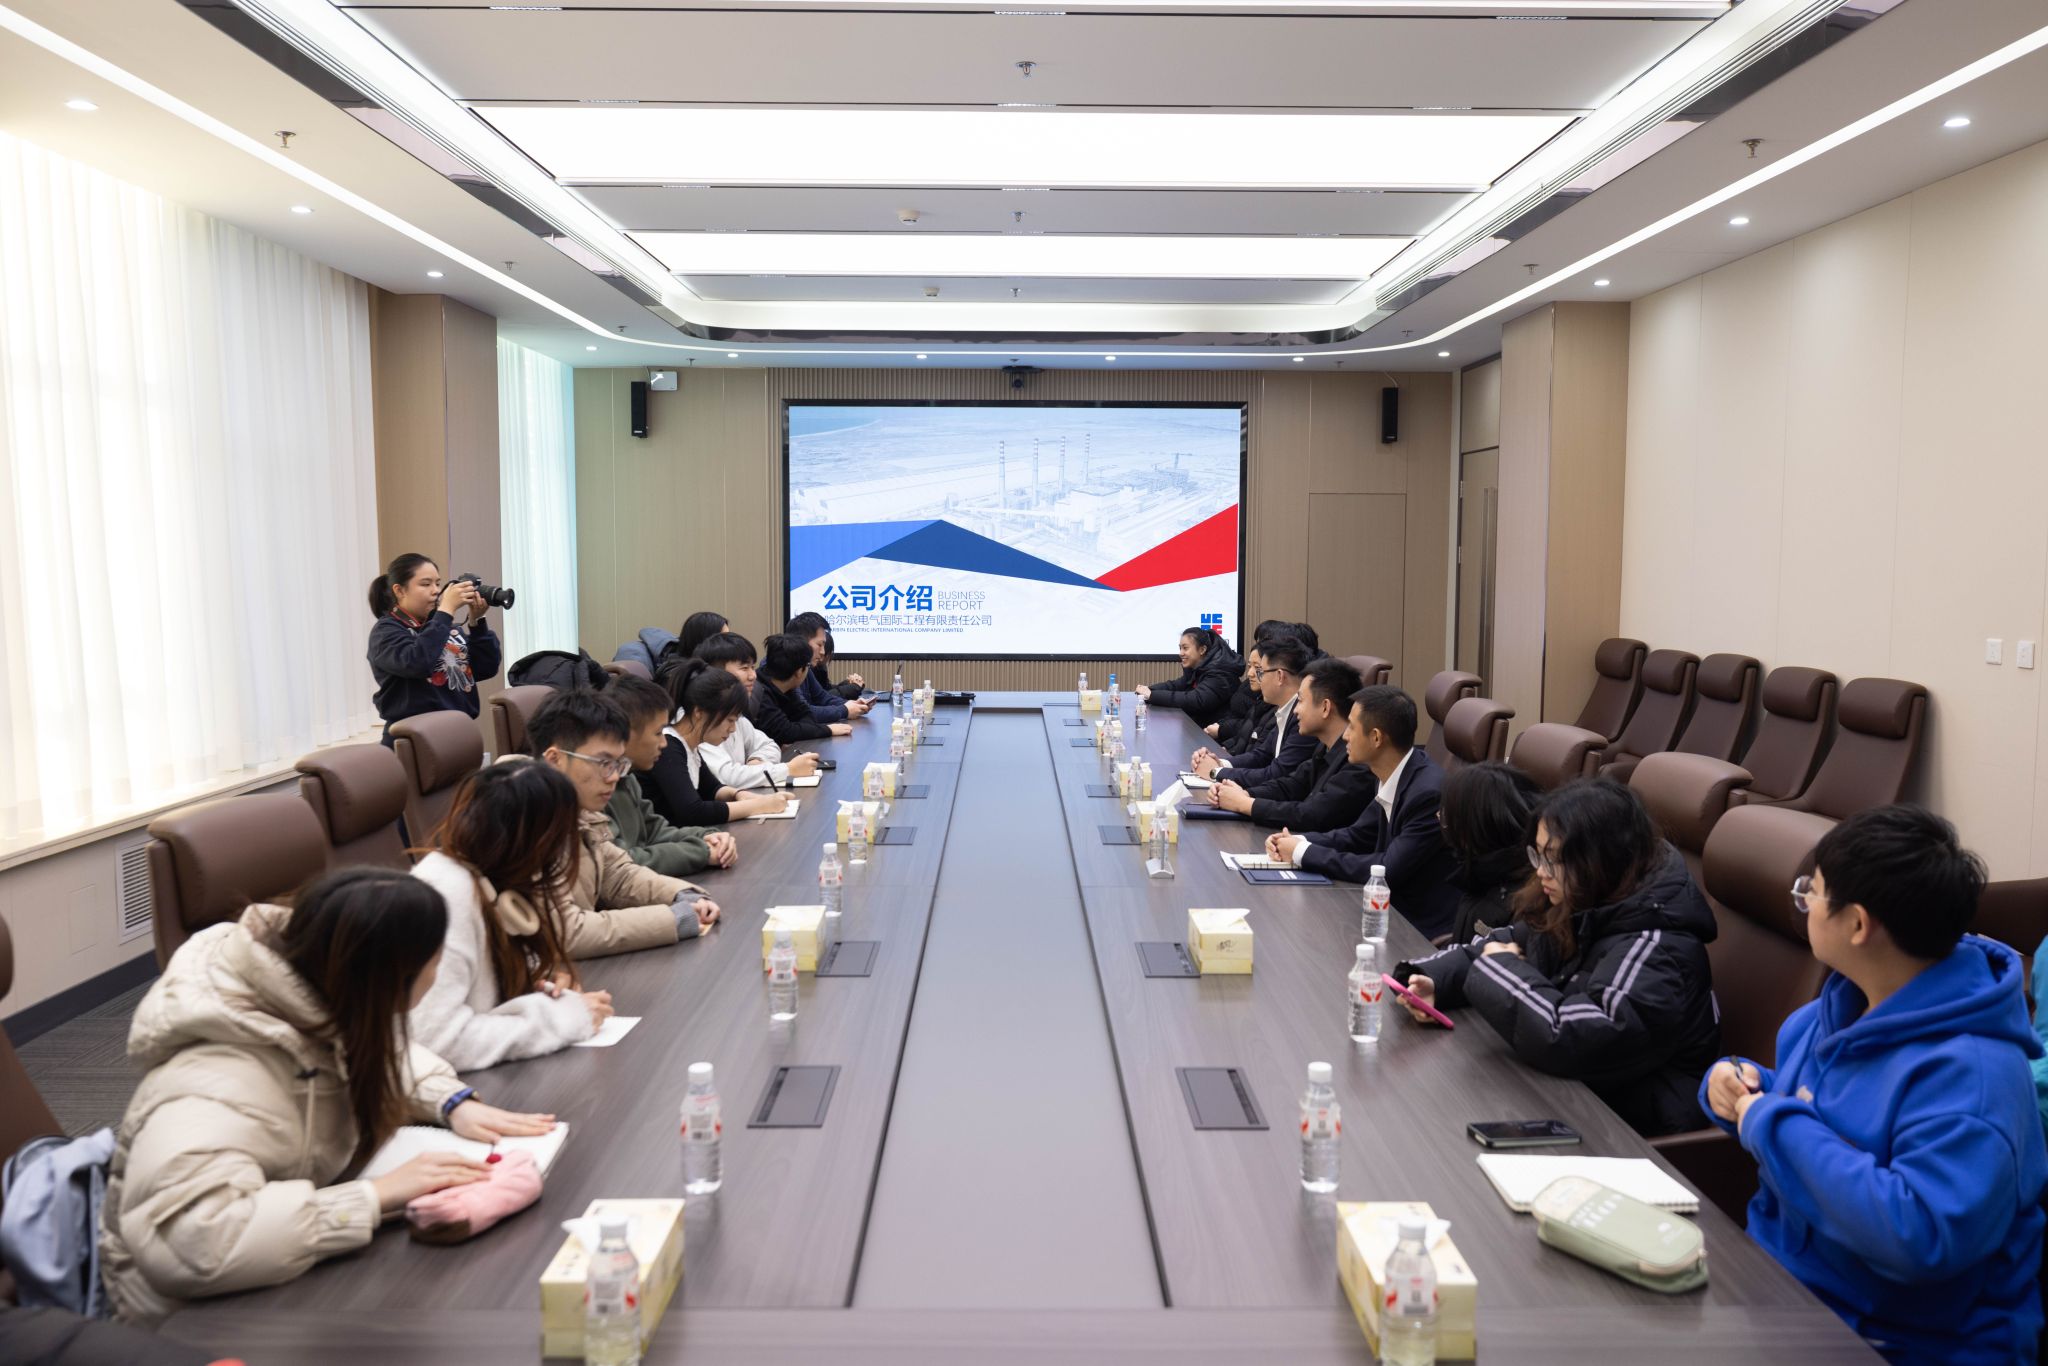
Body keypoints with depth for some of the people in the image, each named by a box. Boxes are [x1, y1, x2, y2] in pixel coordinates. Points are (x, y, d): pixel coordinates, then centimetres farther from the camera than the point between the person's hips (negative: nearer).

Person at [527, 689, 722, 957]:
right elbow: (564, 932, -24)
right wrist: (672, 920, -19)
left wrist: (684, 896, -2)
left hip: (587, 968, 7)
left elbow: (618, 874, 15)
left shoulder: (579, 814, 3)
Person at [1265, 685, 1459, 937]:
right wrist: (1297, 842, -5)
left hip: (1425, 929, -7)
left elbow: (1388, 870, -24)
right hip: (1397, 909, 7)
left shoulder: (1429, 792, -25)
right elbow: (1357, 835, 13)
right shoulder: (1394, 779, 1)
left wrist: (1304, 853, -17)